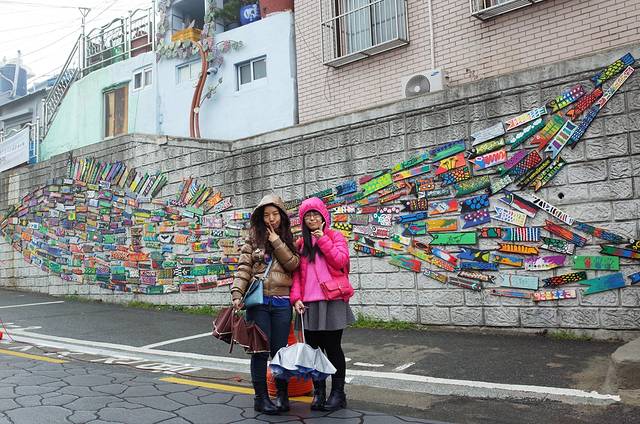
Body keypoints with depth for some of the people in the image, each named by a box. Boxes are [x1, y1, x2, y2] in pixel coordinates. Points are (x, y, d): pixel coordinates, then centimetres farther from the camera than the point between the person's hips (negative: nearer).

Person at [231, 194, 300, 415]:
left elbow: (293, 264, -5)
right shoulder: (254, 239, 5)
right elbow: (243, 269, -3)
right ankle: (261, 397, 12)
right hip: (258, 301, -1)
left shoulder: (288, 240, 11)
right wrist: (237, 293, -15)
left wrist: (277, 242, -10)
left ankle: (282, 394, 20)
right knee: (260, 350, 1)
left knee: (279, 349, 7)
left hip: (282, 303, 1)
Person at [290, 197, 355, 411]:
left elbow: (340, 261, -11)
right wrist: (296, 298, -5)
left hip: (332, 301, -3)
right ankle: (319, 392, 20)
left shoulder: (335, 236, 5)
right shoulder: (300, 243, 13)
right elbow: (296, 273, 8)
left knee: (333, 348, 2)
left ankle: (338, 393, 13)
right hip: (309, 303, 3)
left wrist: (322, 239, -9)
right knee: (312, 348, 6)